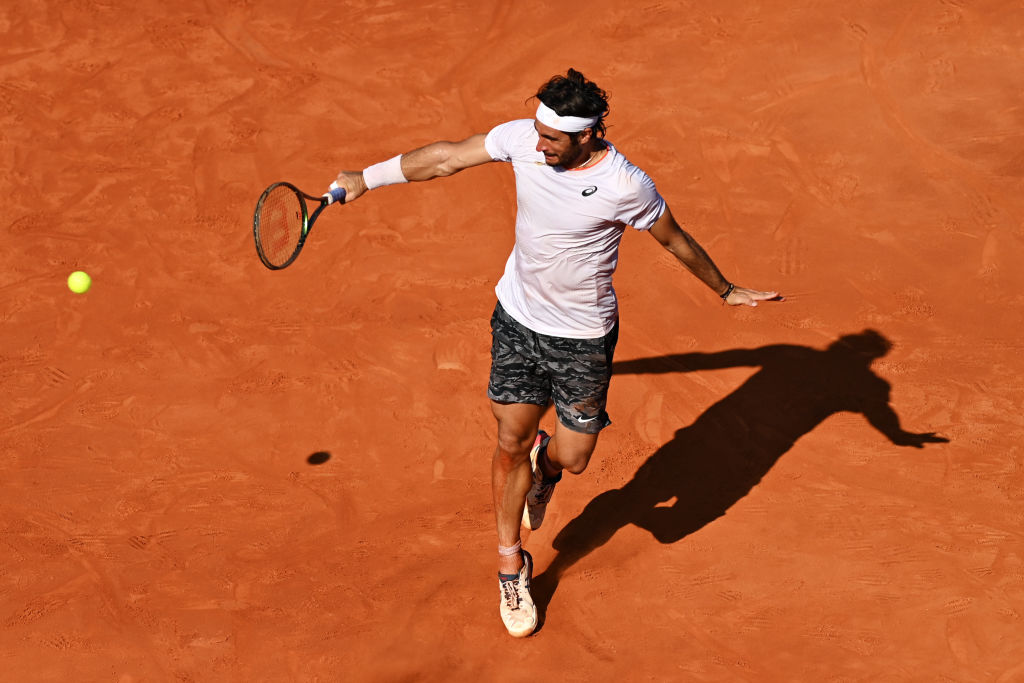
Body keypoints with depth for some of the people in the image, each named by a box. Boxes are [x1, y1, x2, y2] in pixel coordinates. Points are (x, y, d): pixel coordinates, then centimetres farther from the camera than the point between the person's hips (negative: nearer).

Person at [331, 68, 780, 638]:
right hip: (517, 318, 3)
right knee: (511, 443, 6)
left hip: (582, 335, -3)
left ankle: (546, 464, 44)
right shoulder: (523, 138, -15)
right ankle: (511, 564, 27)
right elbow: (445, 158, -2)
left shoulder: (625, 185, -25)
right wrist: (366, 179, 4)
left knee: (573, 458, 4)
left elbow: (676, 240, -8)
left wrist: (726, 291, 5)